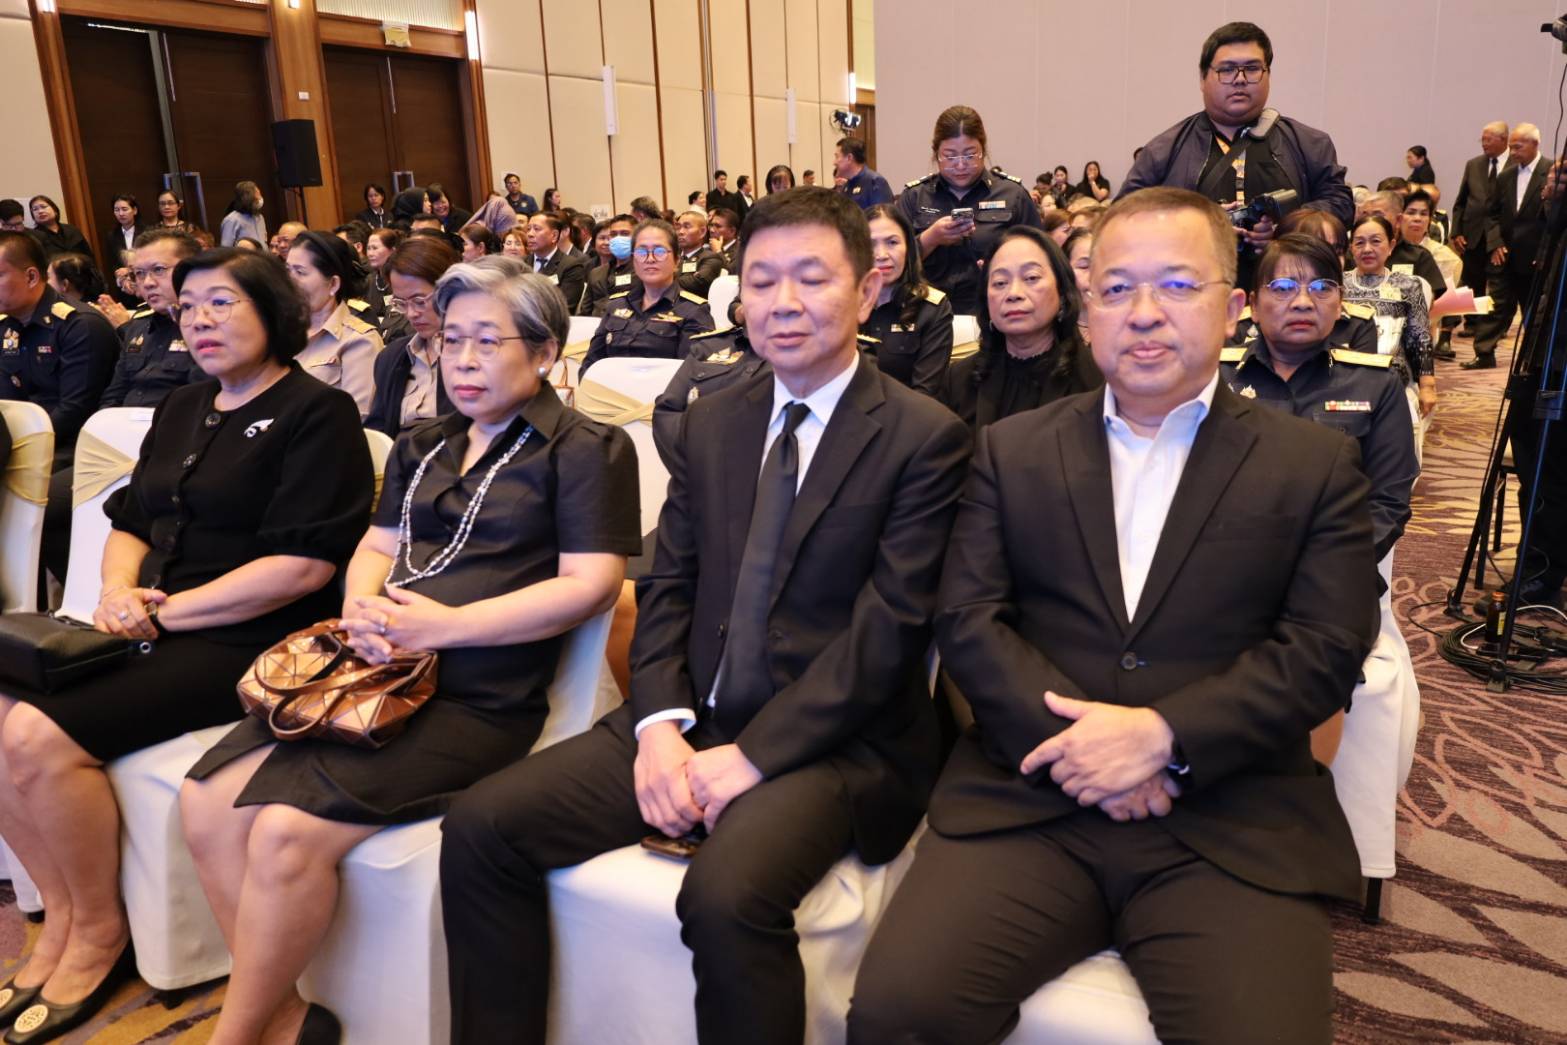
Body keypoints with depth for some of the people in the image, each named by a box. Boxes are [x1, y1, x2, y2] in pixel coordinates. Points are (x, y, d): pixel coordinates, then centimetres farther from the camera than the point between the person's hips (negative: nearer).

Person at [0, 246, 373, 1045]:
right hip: (151, 628, 8)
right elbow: (129, 520, 20)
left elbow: (304, 564, -17)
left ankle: (101, 931, 2)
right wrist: (118, 589, -2)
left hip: (244, 642, -8)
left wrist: (167, 611, -15)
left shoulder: (316, 413, -8)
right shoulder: (182, 409, 18)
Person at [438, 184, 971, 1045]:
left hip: (832, 742, -5)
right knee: (480, 828, -7)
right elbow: (667, 586, 9)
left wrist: (753, 756, -18)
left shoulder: (925, 438, -7)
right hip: (695, 720, 6)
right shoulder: (710, 421, 12)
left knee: (726, 895, -32)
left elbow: (887, 628, -13)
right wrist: (660, 724, -7)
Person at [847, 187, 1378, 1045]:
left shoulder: (1315, 465, 9)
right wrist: (1072, 740, -13)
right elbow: (966, 619, 2)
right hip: (1027, 805, 1)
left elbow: (1327, 649, 0)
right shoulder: (1012, 450, 11)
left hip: (1234, 828, 0)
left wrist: (1165, 735, -15)